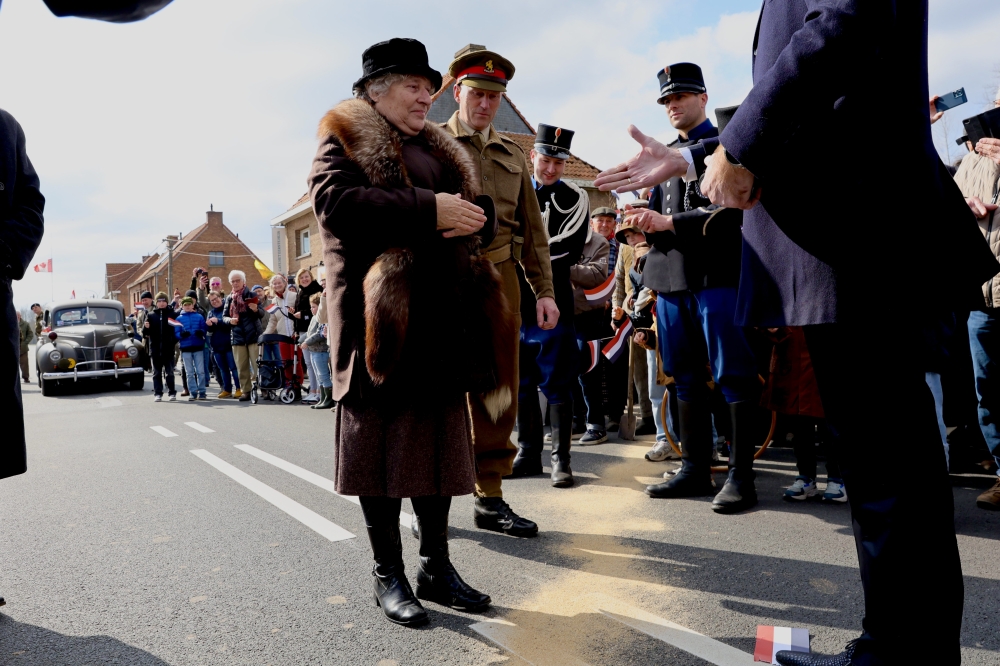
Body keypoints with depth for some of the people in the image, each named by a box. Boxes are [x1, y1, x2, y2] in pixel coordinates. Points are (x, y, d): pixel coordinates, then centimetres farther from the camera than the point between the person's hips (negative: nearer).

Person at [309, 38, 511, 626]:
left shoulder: (441, 151, 24)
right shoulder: (345, 139, 3)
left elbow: (475, 208, 22)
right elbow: (335, 200, -16)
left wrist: (472, 218, -3)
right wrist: (429, 210, -20)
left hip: (442, 315, 7)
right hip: (379, 313, -6)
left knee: (439, 438, 9)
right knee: (380, 440, 0)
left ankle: (437, 566, 22)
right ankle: (389, 576, 14)